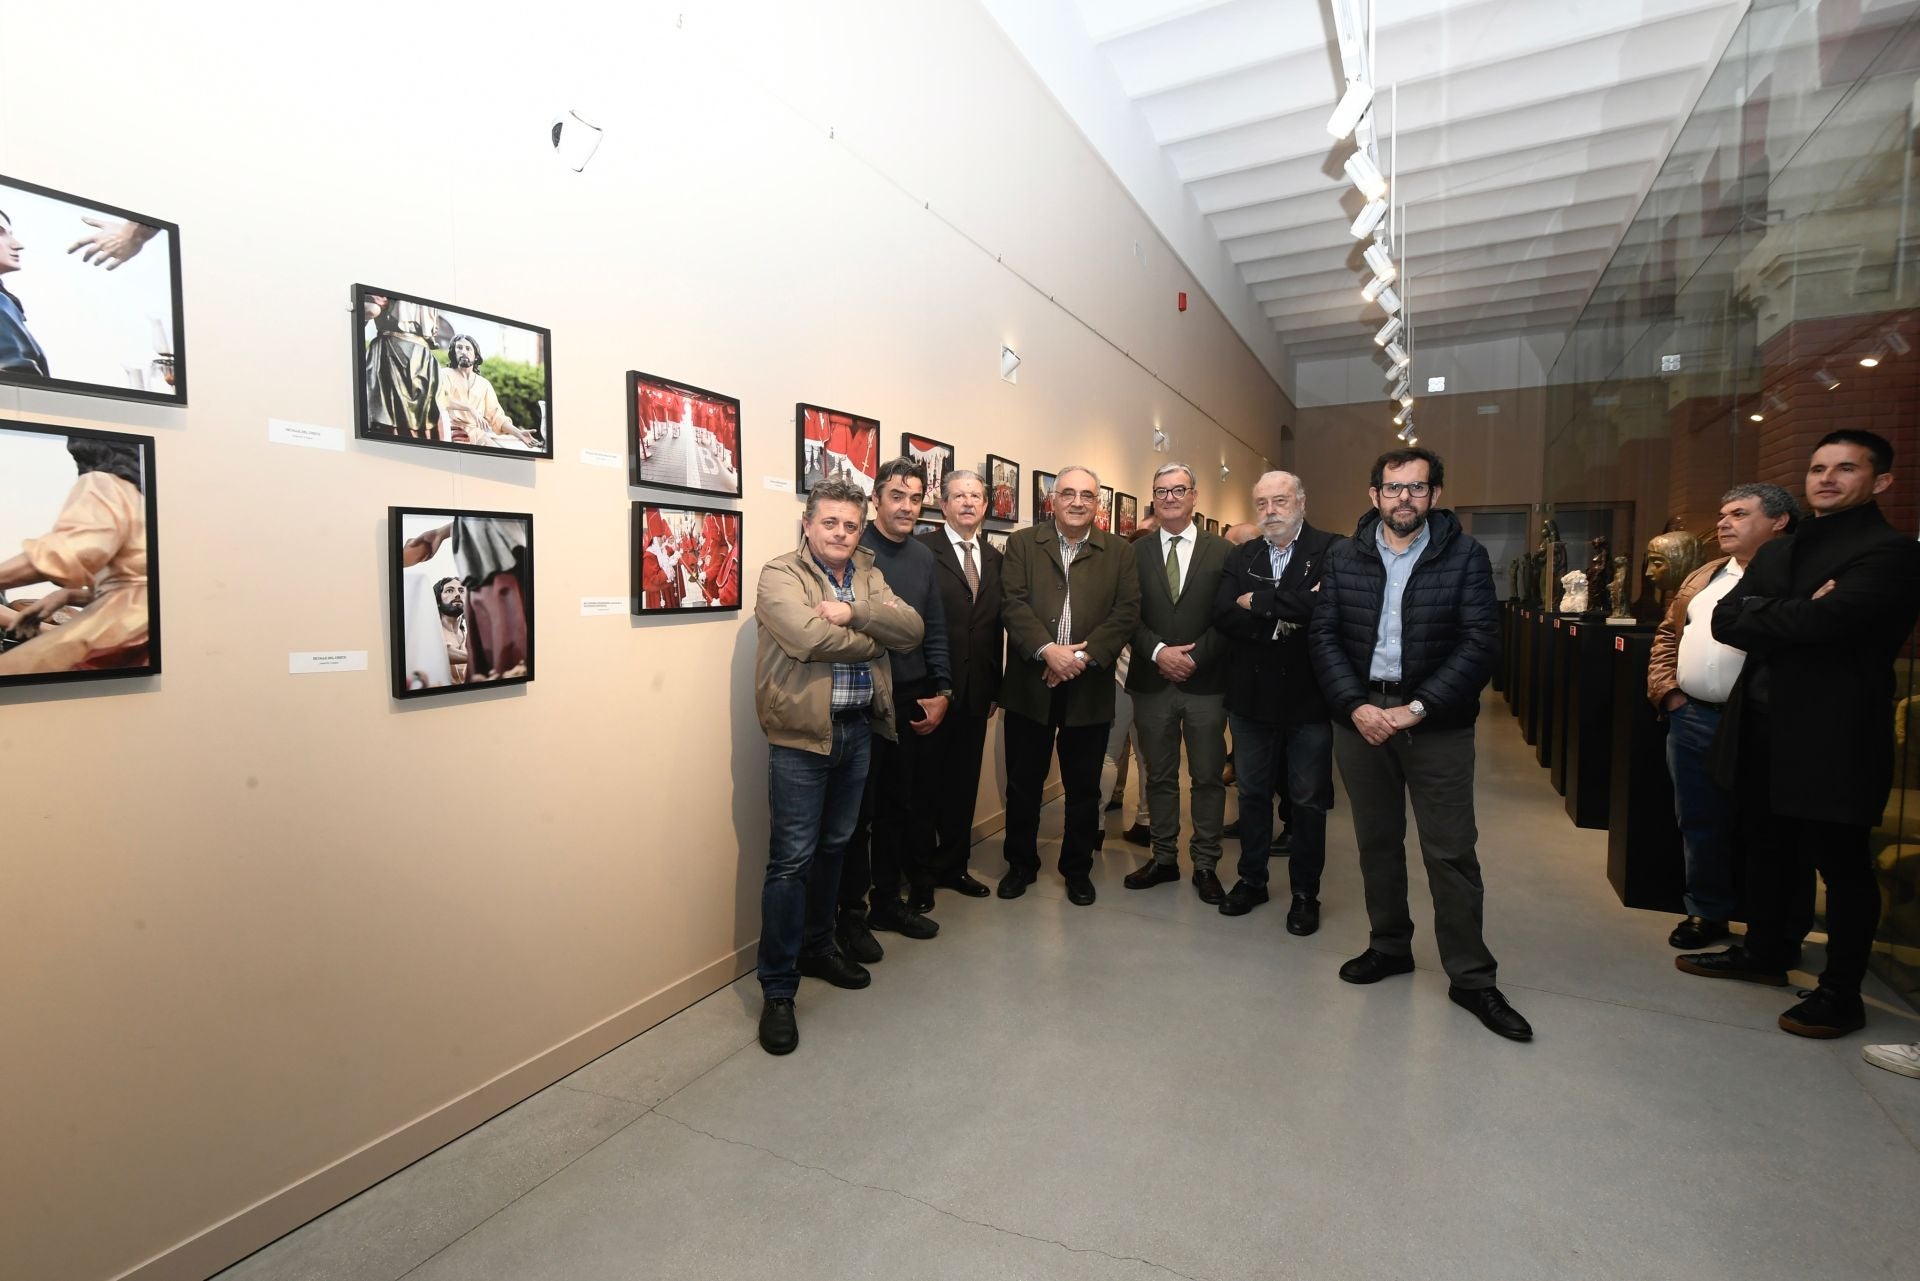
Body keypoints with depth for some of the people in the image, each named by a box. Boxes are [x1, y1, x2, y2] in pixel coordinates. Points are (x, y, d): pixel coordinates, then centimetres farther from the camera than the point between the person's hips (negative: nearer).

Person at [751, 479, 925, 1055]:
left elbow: (911, 629, -3)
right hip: (802, 732, -6)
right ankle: (777, 990, 11)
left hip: (858, 729, 6)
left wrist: (854, 612, -19)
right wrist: (874, 639, -10)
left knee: (834, 845, 18)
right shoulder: (780, 574, -7)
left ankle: (817, 948, 37)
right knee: (792, 857, -2)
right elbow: (807, 637, -24)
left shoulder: (869, 578, 12)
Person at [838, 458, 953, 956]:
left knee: (901, 804, 15)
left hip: (915, 700, 6)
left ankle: (887, 901, 31)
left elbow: (935, 631, 12)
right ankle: (851, 912, 20)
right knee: (858, 809, 5)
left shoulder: (922, 556, 10)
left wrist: (941, 692, 5)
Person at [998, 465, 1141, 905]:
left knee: (1084, 787, 11)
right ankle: (1021, 864, 29)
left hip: (1089, 687, 1)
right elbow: (1013, 603, -7)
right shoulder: (1021, 544, 4)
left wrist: (1083, 656, -16)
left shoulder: (1119, 552, 6)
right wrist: (1047, 650, -20)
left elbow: (1127, 611, -3)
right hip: (1030, 684, 0)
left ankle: (1078, 869, 29)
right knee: (1023, 783, 10)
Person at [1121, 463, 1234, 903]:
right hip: (1152, 681, 1)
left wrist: (1193, 657, -12)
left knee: (1208, 778, 6)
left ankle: (1206, 865, 19)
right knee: (1159, 777, 11)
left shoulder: (1222, 551, 2)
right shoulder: (1136, 552, 6)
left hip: (1205, 682, -1)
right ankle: (1164, 858, 24)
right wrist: (1158, 652, -14)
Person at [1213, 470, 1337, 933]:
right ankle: (1251, 879, 33)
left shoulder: (1330, 550, -8)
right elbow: (1222, 614, -10)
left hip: (1308, 696, -4)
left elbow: (1324, 605, -26)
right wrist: (1286, 614, -20)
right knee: (1252, 793, 16)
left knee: (1308, 800, 10)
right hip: (1251, 696, 4)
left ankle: (1305, 892, 27)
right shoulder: (1241, 557, 5)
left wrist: (1257, 602, -16)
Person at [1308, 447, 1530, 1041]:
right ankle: (1389, 945, 31)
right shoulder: (1344, 557, 5)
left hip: (1437, 722, -2)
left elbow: (1480, 641, -9)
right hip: (1359, 715, 3)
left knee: (1451, 851, 2)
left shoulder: (1465, 556, -2)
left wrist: (1416, 708, -17)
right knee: (1376, 840, 14)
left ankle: (1470, 976, 16)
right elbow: (1323, 635, 0)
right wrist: (1355, 706, -12)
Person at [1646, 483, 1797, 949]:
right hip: (1690, 719, 6)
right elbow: (1667, 636, 18)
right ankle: (1707, 912, 28)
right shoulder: (1703, 577, 15)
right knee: (1700, 822, 14)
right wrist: (1667, 691, 6)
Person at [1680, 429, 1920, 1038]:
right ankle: (1765, 951, 36)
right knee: (1767, 848, 19)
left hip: (1832, 735, -7)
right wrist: (1793, 618, -16)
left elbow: (1821, 621, -25)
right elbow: (1724, 618, 0)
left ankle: (1840, 992, 20)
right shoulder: (1777, 552, 13)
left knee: (1841, 864, 6)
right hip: (1762, 731, 7)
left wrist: (1753, 618, -8)